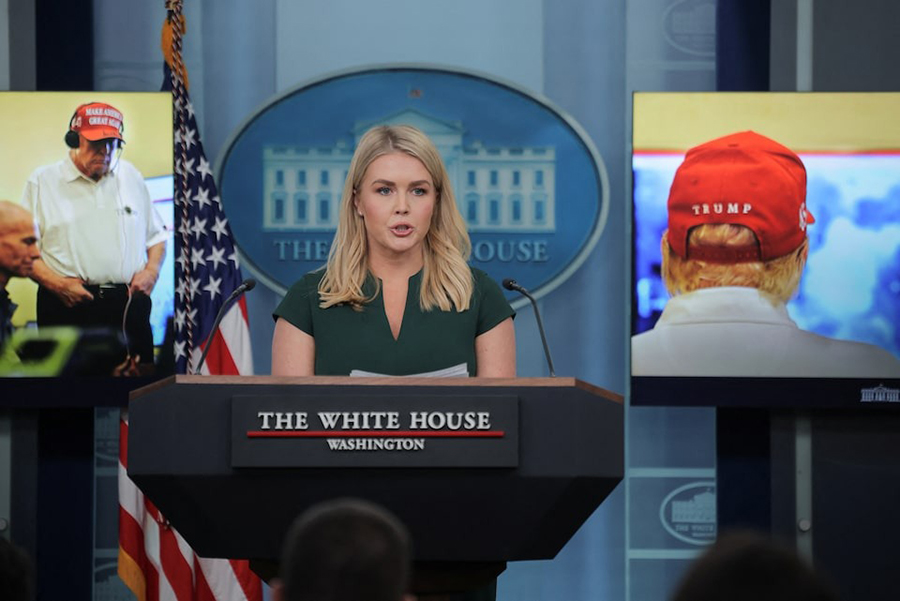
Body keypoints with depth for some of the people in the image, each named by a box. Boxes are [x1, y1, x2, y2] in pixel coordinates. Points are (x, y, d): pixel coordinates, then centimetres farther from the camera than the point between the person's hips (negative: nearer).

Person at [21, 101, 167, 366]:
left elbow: (155, 234, 25)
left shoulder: (131, 177, 17)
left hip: (129, 303, 3)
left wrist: (152, 270, 5)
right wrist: (56, 284, -13)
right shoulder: (43, 182, 5)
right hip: (68, 305, -3)